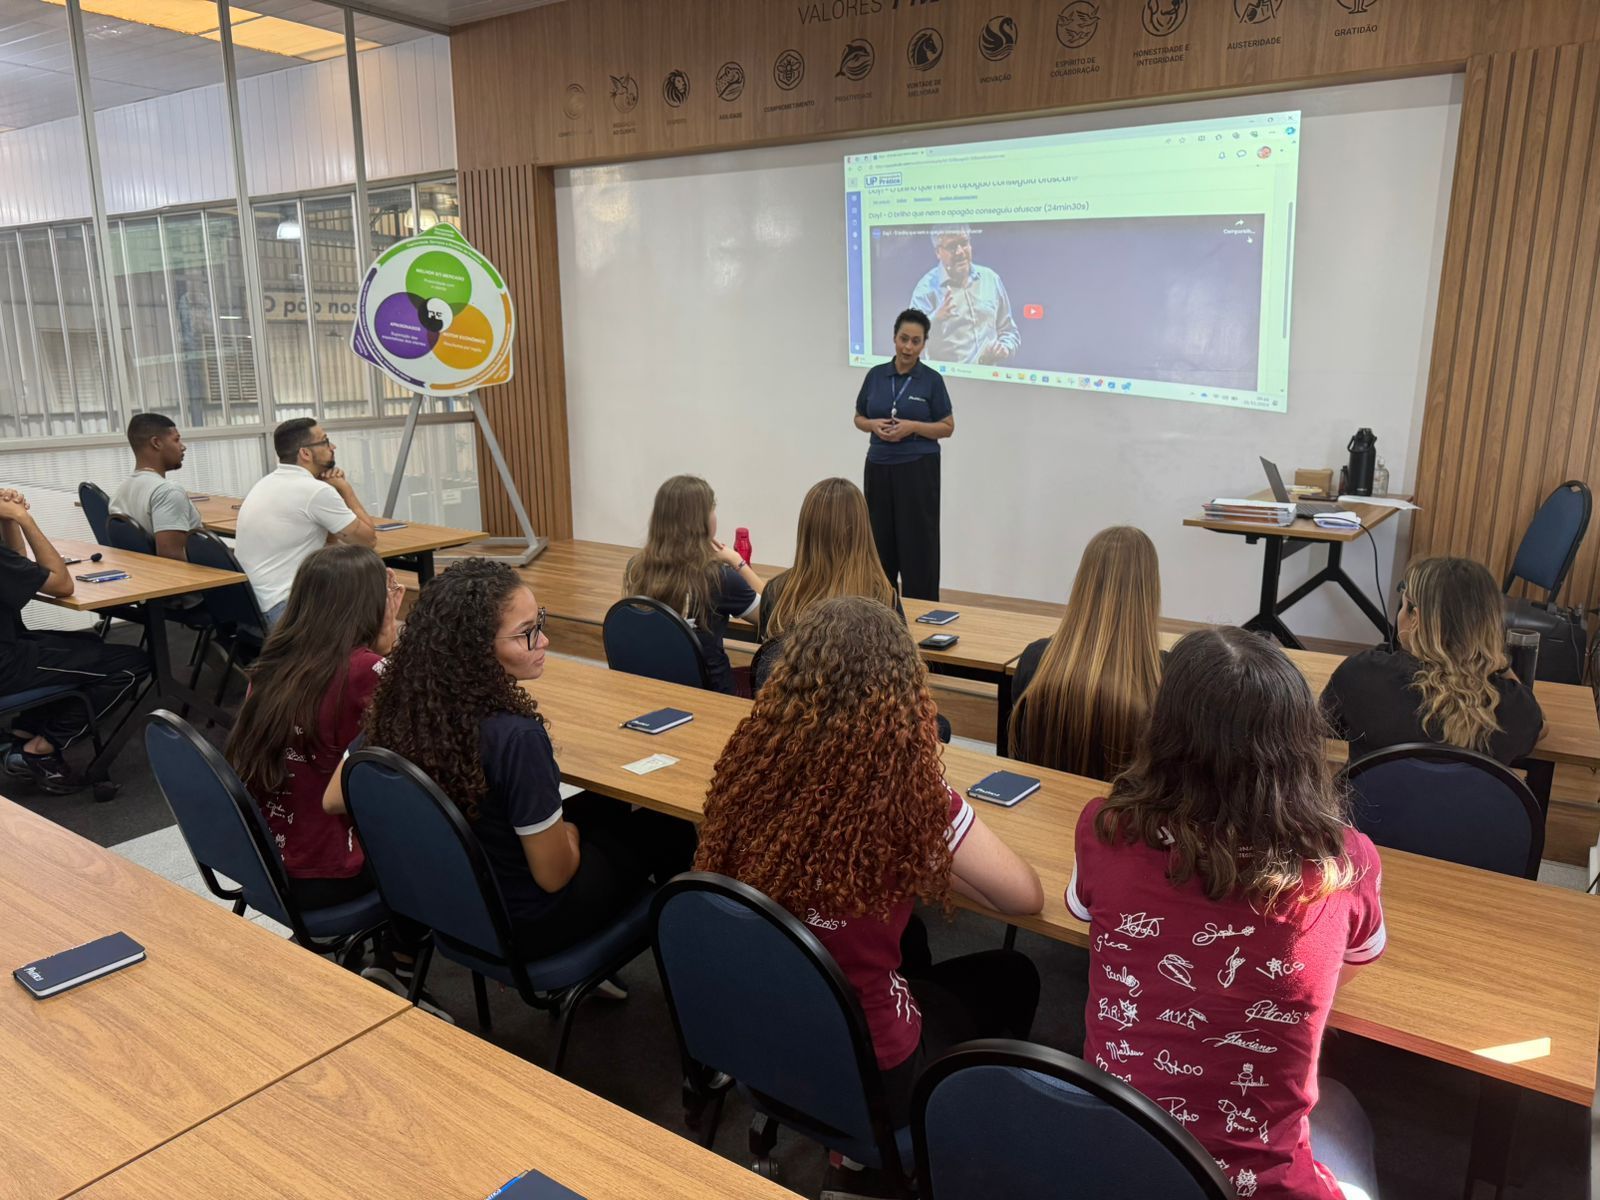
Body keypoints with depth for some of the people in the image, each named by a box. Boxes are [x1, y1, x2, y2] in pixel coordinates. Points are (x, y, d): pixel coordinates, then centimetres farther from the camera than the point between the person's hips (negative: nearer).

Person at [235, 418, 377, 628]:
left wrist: (335, 490, 5)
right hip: (283, 609, -9)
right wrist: (345, 488, 3)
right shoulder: (314, 491, -16)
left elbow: (329, 538, 18)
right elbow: (368, 540, -6)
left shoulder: (267, 483, 12)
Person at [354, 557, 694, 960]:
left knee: (606, 805, 27)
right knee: (673, 830, 16)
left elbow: (334, 800, 0)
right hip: (526, 923, -6)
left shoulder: (400, 706, -16)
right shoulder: (514, 738, -37)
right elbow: (553, 875, -26)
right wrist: (570, 832, -3)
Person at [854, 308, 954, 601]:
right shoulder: (876, 375, 5)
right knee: (879, 544, 8)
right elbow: (859, 418, 12)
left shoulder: (932, 380, -4)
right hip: (879, 468, 4)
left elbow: (947, 427, -2)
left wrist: (912, 426, -17)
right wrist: (874, 425, -10)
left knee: (918, 545, -2)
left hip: (918, 470, -4)